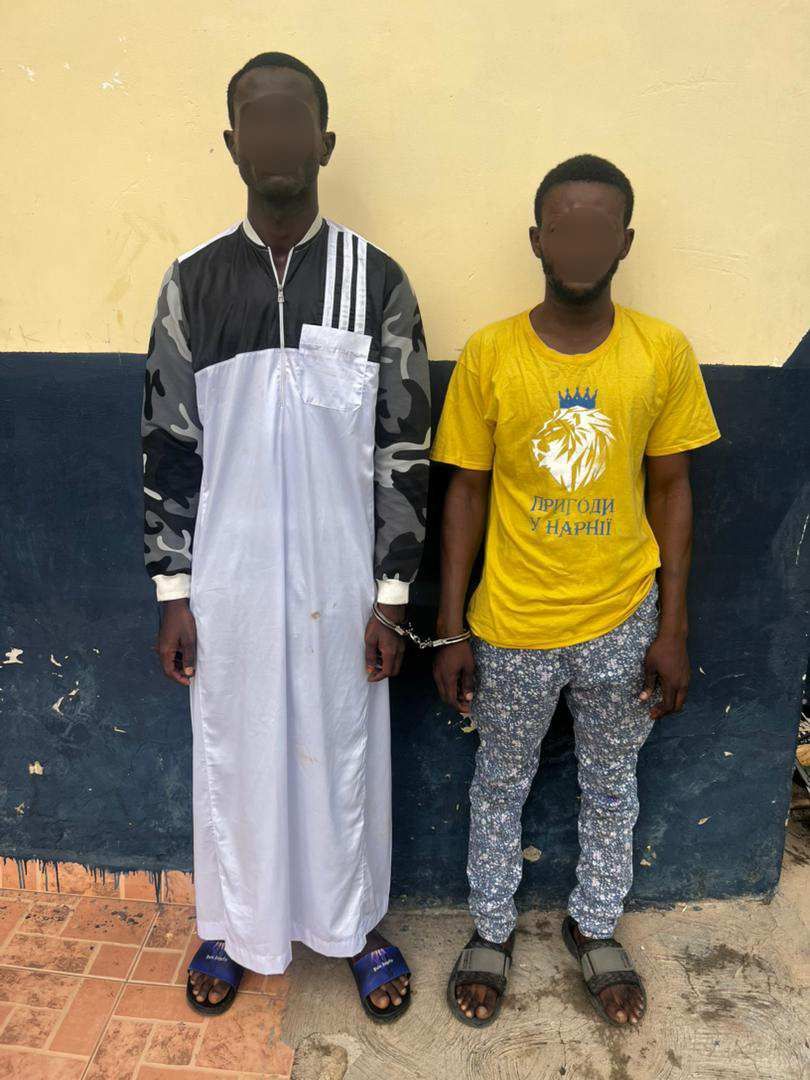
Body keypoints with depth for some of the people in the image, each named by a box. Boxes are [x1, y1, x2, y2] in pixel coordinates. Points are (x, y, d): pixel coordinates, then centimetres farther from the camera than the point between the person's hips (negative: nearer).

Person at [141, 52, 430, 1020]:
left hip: (340, 580, -1)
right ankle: (235, 925, 43)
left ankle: (355, 924, 41)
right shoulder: (192, 281, 0)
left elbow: (404, 449, -4)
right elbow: (168, 446, 2)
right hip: (229, 580, 2)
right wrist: (173, 592, 0)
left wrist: (391, 594, -6)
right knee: (233, 755, 17)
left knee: (344, 754, 15)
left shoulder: (377, 279, -4)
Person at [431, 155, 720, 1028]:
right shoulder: (488, 355, -10)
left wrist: (672, 627, -2)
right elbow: (466, 493, -4)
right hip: (513, 627, -1)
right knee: (500, 787, 18)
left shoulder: (664, 353, -6)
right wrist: (450, 630, -4)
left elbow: (670, 490, 0)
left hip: (623, 623, 2)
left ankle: (595, 927, 47)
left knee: (611, 786, 20)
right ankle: (492, 930, 43)